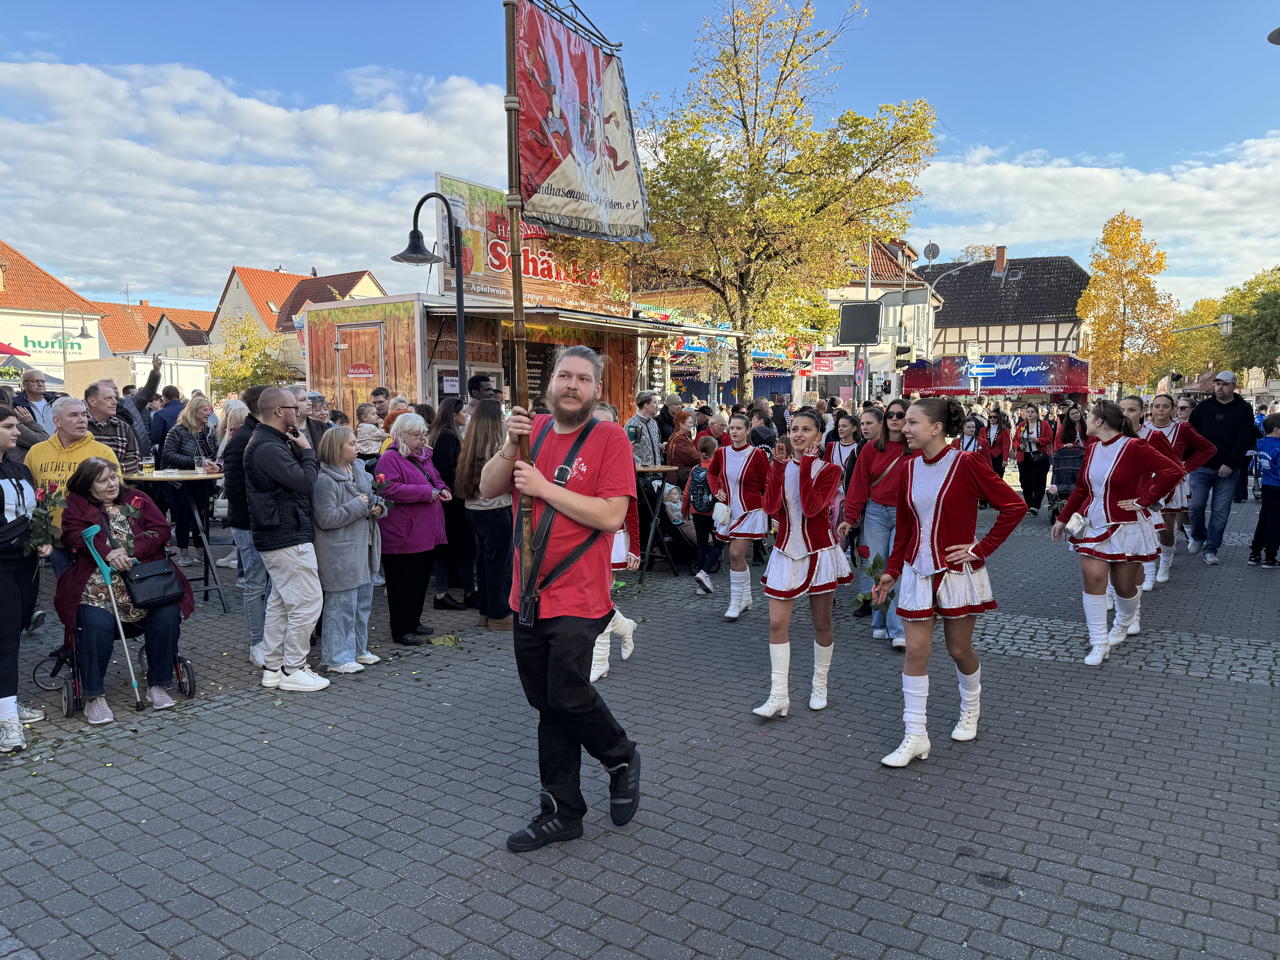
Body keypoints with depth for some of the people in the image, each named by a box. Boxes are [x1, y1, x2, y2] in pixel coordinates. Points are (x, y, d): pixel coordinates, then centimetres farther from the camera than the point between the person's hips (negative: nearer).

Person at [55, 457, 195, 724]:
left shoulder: (137, 499, 19)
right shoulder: (76, 504, 15)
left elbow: (161, 529, 6)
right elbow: (74, 533, -3)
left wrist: (131, 551, -11)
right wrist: (108, 554, -20)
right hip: (98, 582, -1)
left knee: (167, 616, -22)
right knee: (96, 624, -28)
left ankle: (158, 685, -6)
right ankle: (94, 697, -14)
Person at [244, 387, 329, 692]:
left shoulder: (267, 441, 15)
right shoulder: (268, 447, -20)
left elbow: (299, 478, 14)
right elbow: (306, 482, -23)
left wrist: (301, 450, 2)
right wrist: (307, 450, -9)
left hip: (274, 537, 11)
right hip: (288, 538, -11)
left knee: (280, 601, 17)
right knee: (307, 601, -5)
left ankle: (273, 667, 25)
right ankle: (293, 670, 3)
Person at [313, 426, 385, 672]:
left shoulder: (359, 473, 12)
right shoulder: (325, 480, -15)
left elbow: (373, 498, 26)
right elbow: (325, 518, -21)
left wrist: (378, 507, 3)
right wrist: (358, 506, -19)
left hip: (364, 550, 9)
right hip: (340, 554, -9)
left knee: (363, 603, 17)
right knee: (342, 606, -4)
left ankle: (357, 649, 31)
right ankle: (336, 658, 6)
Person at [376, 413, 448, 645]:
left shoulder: (423, 456, 16)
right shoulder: (390, 459, -12)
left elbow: (435, 479, 30)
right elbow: (391, 490, -25)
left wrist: (442, 489, 7)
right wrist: (426, 492, -21)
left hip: (426, 535, 9)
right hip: (403, 537, -9)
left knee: (421, 580, 16)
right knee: (403, 584, 0)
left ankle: (413, 621, 30)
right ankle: (401, 630, 9)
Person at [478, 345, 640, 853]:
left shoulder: (609, 437, -8)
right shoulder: (533, 429, 8)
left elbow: (611, 516, -18)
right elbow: (487, 489, 5)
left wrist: (543, 487, -18)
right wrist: (510, 447, -12)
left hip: (577, 597, -5)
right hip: (529, 596, 6)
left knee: (567, 696, -7)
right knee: (547, 704, 12)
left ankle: (621, 758, 26)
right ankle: (561, 812, 27)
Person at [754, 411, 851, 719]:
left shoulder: (829, 469, -6)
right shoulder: (781, 466, 5)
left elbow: (811, 508, -23)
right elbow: (770, 508, -12)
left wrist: (806, 465, -22)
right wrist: (778, 466, -15)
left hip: (819, 552, -3)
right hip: (786, 552, 3)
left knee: (821, 624, 9)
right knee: (777, 623, -4)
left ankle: (819, 687, 26)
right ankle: (778, 696, -1)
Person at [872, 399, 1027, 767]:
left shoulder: (966, 463, -15)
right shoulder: (909, 467, 1)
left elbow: (1014, 506, -12)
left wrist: (982, 548, -14)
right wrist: (892, 570, 7)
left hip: (957, 571, -4)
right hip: (917, 571, 4)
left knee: (959, 649, 11)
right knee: (915, 650, 1)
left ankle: (970, 709, 40)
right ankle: (915, 736, 8)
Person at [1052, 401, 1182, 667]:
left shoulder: (1134, 447, -16)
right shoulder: (1092, 449, 3)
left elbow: (1173, 471, -22)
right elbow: (1081, 488, 13)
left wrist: (1144, 500, -19)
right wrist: (1062, 519, 14)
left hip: (1126, 528, -4)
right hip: (1093, 525, 4)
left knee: (1125, 585, 9)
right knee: (1093, 578, -8)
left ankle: (1122, 626, 41)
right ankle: (1099, 643, -1)